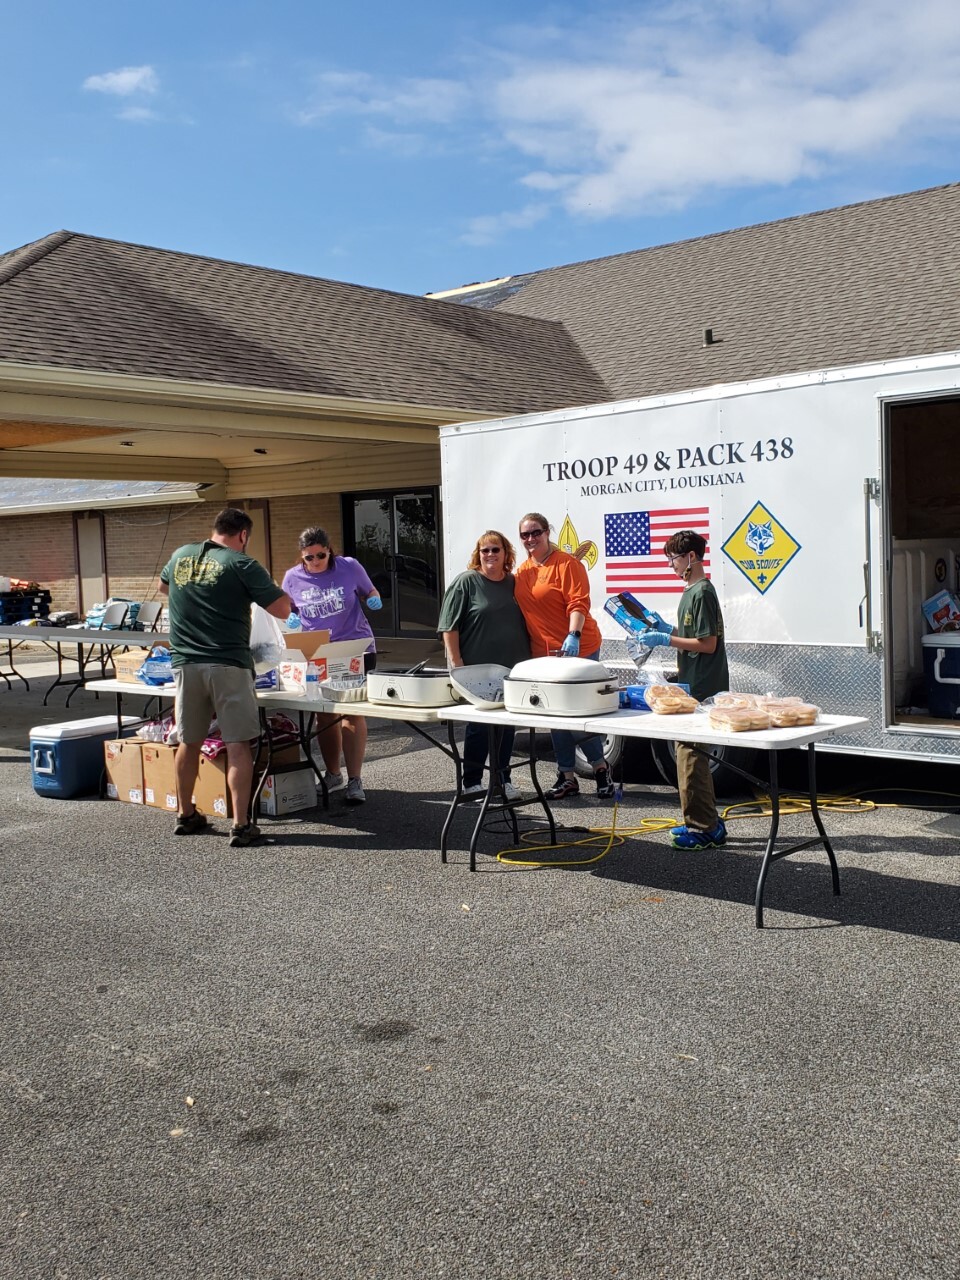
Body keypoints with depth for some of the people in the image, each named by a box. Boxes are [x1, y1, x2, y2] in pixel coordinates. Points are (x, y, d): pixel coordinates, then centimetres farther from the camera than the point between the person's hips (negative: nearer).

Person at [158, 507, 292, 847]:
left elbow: (163, 587, 32)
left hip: (185, 663, 5)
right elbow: (283, 609, -8)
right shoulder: (242, 564, -6)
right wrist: (267, 587, 10)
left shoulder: (180, 556, 11)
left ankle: (186, 815, 29)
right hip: (228, 664, -5)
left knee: (188, 742, 16)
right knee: (238, 745, -1)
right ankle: (241, 825, -3)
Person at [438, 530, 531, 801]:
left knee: (507, 725, 10)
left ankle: (503, 780, 20)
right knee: (478, 725, 1)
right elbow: (449, 626, -8)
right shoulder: (465, 582, -4)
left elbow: (526, 624, 19)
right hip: (477, 670, -5)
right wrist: (456, 663, -14)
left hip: (511, 668, 5)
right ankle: (472, 782, 10)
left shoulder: (514, 583, 11)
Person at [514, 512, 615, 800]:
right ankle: (567, 776, 20)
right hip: (543, 652, 7)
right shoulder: (522, 570, 11)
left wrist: (574, 636, -30)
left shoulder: (566, 563, -11)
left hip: (576, 648, -7)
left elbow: (578, 603, -18)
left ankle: (600, 767, 18)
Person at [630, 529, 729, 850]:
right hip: (693, 686, 10)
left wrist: (665, 639, -17)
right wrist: (667, 629, 14)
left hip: (702, 689, -10)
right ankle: (706, 821, 23)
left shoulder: (702, 593, -15)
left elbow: (707, 644, -20)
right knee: (690, 752, 15)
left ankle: (703, 828, -2)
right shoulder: (693, 591, 15)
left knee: (690, 754, -7)